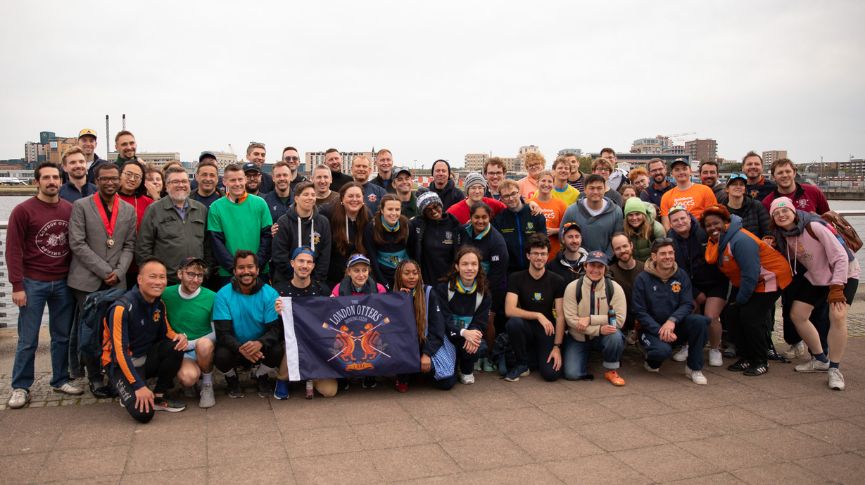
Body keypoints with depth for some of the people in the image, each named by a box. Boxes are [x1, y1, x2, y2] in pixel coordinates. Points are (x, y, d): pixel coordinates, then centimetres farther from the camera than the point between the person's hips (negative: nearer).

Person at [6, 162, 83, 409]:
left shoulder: (71, 209, 3)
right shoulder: (23, 210, -5)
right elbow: (13, 250, -6)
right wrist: (17, 286, -10)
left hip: (64, 283, 3)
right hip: (33, 283, -3)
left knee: (62, 336, 10)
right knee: (28, 339, 4)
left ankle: (60, 381, 23)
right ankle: (20, 387, 16)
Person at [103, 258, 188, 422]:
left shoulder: (159, 304, -1)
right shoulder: (122, 308, -23)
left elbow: (166, 332, 12)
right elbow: (120, 351, -24)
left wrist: (178, 337, -14)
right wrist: (139, 386, -27)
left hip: (147, 358, 7)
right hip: (122, 364, -7)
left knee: (175, 347, -23)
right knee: (143, 413, -26)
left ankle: (159, 397, -4)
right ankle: (130, 393, 10)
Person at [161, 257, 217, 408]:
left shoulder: (211, 297, -9)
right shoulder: (167, 294, -3)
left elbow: (216, 332, -6)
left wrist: (190, 343, -16)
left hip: (204, 349, 0)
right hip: (180, 351, 0)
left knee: (204, 344, -36)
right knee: (188, 378, -32)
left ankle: (207, 384, -8)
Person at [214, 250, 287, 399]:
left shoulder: (270, 294, -9)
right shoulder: (223, 295, -10)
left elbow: (276, 328, -14)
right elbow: (223, 333, -15)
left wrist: (260, 343, -37)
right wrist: (240, 348, -36)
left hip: (261, 347, 0)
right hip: (234, 347, 0)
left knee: (277, 351, -30)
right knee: (221, 356, -32)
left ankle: (261, 376, 7)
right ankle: (232, 379, 7)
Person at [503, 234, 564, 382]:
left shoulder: (557, 281, -3)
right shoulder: (516, 278, -6)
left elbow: (560, 316, -5)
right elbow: (509, 310, -18)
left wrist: (557, 347, -14)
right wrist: (538, 315, -25)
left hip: (547, 331, 0)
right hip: (526, 328, 0)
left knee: (551, 374, -22)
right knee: (513, 323, -35)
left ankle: (538, 356, 16)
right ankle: (522, 364, -9)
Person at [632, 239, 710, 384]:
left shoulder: (681, 275, 1)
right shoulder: (642, 279, -9)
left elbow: (688, 304, -6)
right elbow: (639, 312, -10)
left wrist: (672, 320, -25)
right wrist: (660, 331, -21)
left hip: (676, 326, 4)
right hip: (652, 329, -3)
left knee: (699, 321, -25)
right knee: (663, 349, -34)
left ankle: (694, 368, -9)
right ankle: (651, 362, 6)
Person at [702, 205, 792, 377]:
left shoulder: (740, 240, -29)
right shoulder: (716, 241, -1)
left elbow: (750, 275, -29)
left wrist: (741, 299, -18)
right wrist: (735, 298, 4)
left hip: (770, 278, -9)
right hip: (744, 283, 9)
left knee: (750, 317, -14)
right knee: (734, 315, 0)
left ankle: (761, 362, 2)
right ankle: (746, 358, 12)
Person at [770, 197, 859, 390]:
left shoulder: (814, 226, -27)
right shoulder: (783, 235, -6)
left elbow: (840, 256, -25)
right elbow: (788, 260, 5)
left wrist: (836, 288, -27)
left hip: (843, 272, -7)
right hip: (815, 276, 7)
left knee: (837, 316, -25)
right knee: (796, 315, 2)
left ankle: (835, 369, -11)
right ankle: (820, 360, 21)